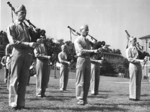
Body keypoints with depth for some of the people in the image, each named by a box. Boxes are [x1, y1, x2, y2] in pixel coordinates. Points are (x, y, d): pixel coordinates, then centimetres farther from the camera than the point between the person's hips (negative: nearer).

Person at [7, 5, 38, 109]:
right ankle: (13, 103, 0)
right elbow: (12, 41, -10)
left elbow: (32, 39, 21)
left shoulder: (27, 27, 21)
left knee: (24, 80, 4)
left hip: (28, 55, 5)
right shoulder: (11, 27, 3)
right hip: (17, 54, -5)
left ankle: (21, 103, 8)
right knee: (15, 80, -4)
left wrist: (35, 42, -4)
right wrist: (28, 44, -19)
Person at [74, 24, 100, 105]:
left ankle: (85, 99, 11)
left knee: (87, 81, 5)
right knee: (80, 81, -6)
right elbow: (81, 51, -17)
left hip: (88, 60, 7)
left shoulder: (87, 40, 19)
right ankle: (80, 99, -3)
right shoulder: (77, 40, -3)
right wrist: (93, 51, -23)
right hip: (81, 59, -7)